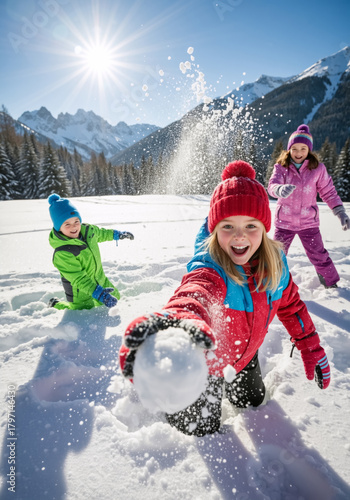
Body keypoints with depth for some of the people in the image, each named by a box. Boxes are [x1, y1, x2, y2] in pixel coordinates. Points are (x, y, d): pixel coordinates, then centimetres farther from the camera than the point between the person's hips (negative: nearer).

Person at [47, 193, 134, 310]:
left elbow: (100, 233, 12)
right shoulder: (61, 253, -33)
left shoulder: (87, 230, -13)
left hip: (100, 281, 7)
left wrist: (116, 234, 25)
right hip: (80, 291, -7)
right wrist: (98, 293, -44)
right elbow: (78, 278, -34)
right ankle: (56, 304, 23)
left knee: (115, 298, 20)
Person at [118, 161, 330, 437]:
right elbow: (194, 294, -66)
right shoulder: (211, 270, -41)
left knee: (252, 400, 29)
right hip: (206, 356, -5)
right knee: (201, 428, 11)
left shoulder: (274, 262, -19)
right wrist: (181, 320, -90)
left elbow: (291, 305, -1)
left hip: (245, 352, 6)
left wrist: (312, 350, 2)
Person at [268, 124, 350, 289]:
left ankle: (331, 283, 30)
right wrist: (281, 189, -47)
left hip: (309, 221, 1)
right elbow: (272, 186, -23)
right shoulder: (281, 167, -7)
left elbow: (328, 192, 1)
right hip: (284, 221, 0)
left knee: (319, 256, 7)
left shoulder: (318, 168, -4)